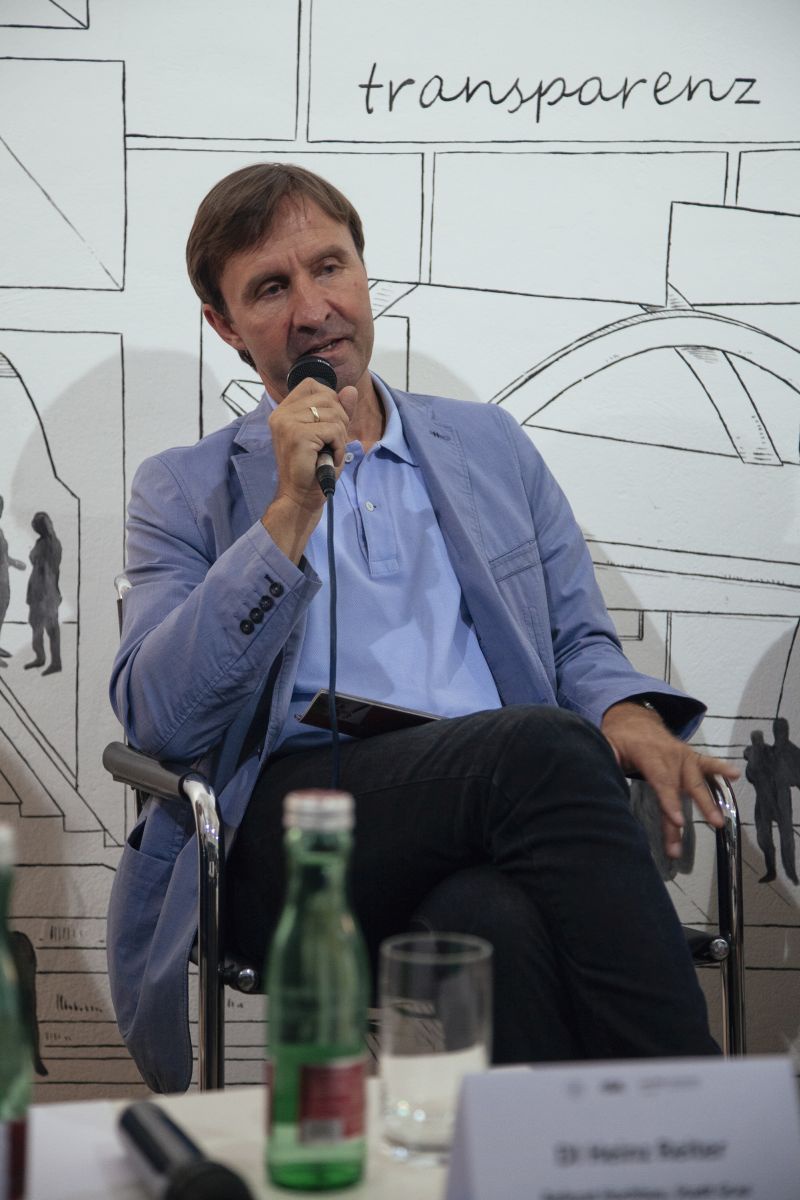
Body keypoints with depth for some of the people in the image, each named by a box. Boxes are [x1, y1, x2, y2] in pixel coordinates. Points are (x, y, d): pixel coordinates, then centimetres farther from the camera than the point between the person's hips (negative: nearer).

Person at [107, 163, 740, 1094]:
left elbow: (580, 643, 23)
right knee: (539, 747, -34)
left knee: (488, 917, -38)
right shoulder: (185, 492, 15)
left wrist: (627, 715, -3)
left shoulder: (491, 446, 25)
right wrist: (291, 511, -6)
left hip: (490, 825, 2)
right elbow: (155, 718, 1)